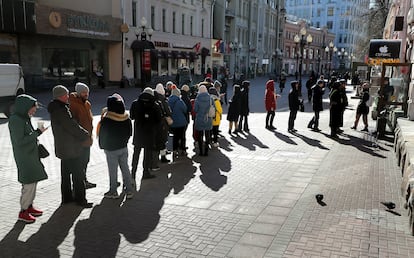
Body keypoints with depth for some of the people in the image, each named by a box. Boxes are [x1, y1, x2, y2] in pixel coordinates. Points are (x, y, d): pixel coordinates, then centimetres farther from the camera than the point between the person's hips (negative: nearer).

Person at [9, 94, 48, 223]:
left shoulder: (25, 118, 9)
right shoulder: (16, 120, -19)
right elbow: (20, 141, -22)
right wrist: (37, 133, -20)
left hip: (31, 154, 9)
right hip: (24, 156, -9)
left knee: (33, 181, 15)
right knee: (29, 183, -4)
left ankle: (29, 206, 27)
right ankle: (23, 212, 8)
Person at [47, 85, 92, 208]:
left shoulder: (56, 108, 11)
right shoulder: (61, 110, -21)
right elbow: (72, 126, -21)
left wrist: (82, 134, 8)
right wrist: (86, 134, -7)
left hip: (63, 148, 10)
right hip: (71, 148, -10)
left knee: (66, 173, 18)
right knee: (78, 175, -2)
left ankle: (66, 197, 27)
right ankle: (80, 199, 4)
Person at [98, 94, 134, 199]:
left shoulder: (106, 119, -18)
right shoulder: (126, 118, -2)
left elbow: (102, 135, -11)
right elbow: (129, 133, 8)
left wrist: (102, 145, 5)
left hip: (111, 149, -5)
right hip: (123, 147, 5)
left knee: (113, 171, 5)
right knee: (125, 168, 11)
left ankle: (113, 192, 16)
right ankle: (129, 190, 15)